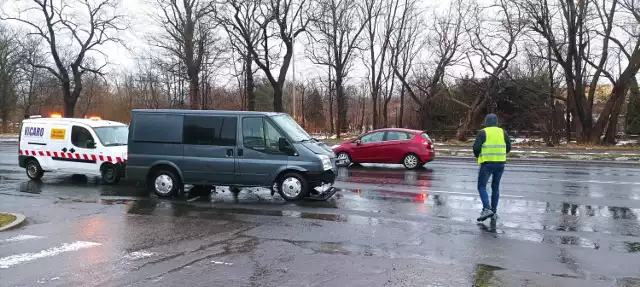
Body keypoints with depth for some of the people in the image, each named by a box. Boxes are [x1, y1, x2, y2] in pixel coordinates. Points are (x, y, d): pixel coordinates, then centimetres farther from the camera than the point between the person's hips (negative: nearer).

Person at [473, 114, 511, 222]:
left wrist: (478, 156, 8)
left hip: (487, 163, -4)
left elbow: (476, 147, -13)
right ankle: (494, 211, 16)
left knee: (482, 186, 2)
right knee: (495, 187, 15)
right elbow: (508, 147, 6)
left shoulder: (483, 133, -5)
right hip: (500, 163, 4)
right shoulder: (502, 132, 7)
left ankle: (487, 209, -14)